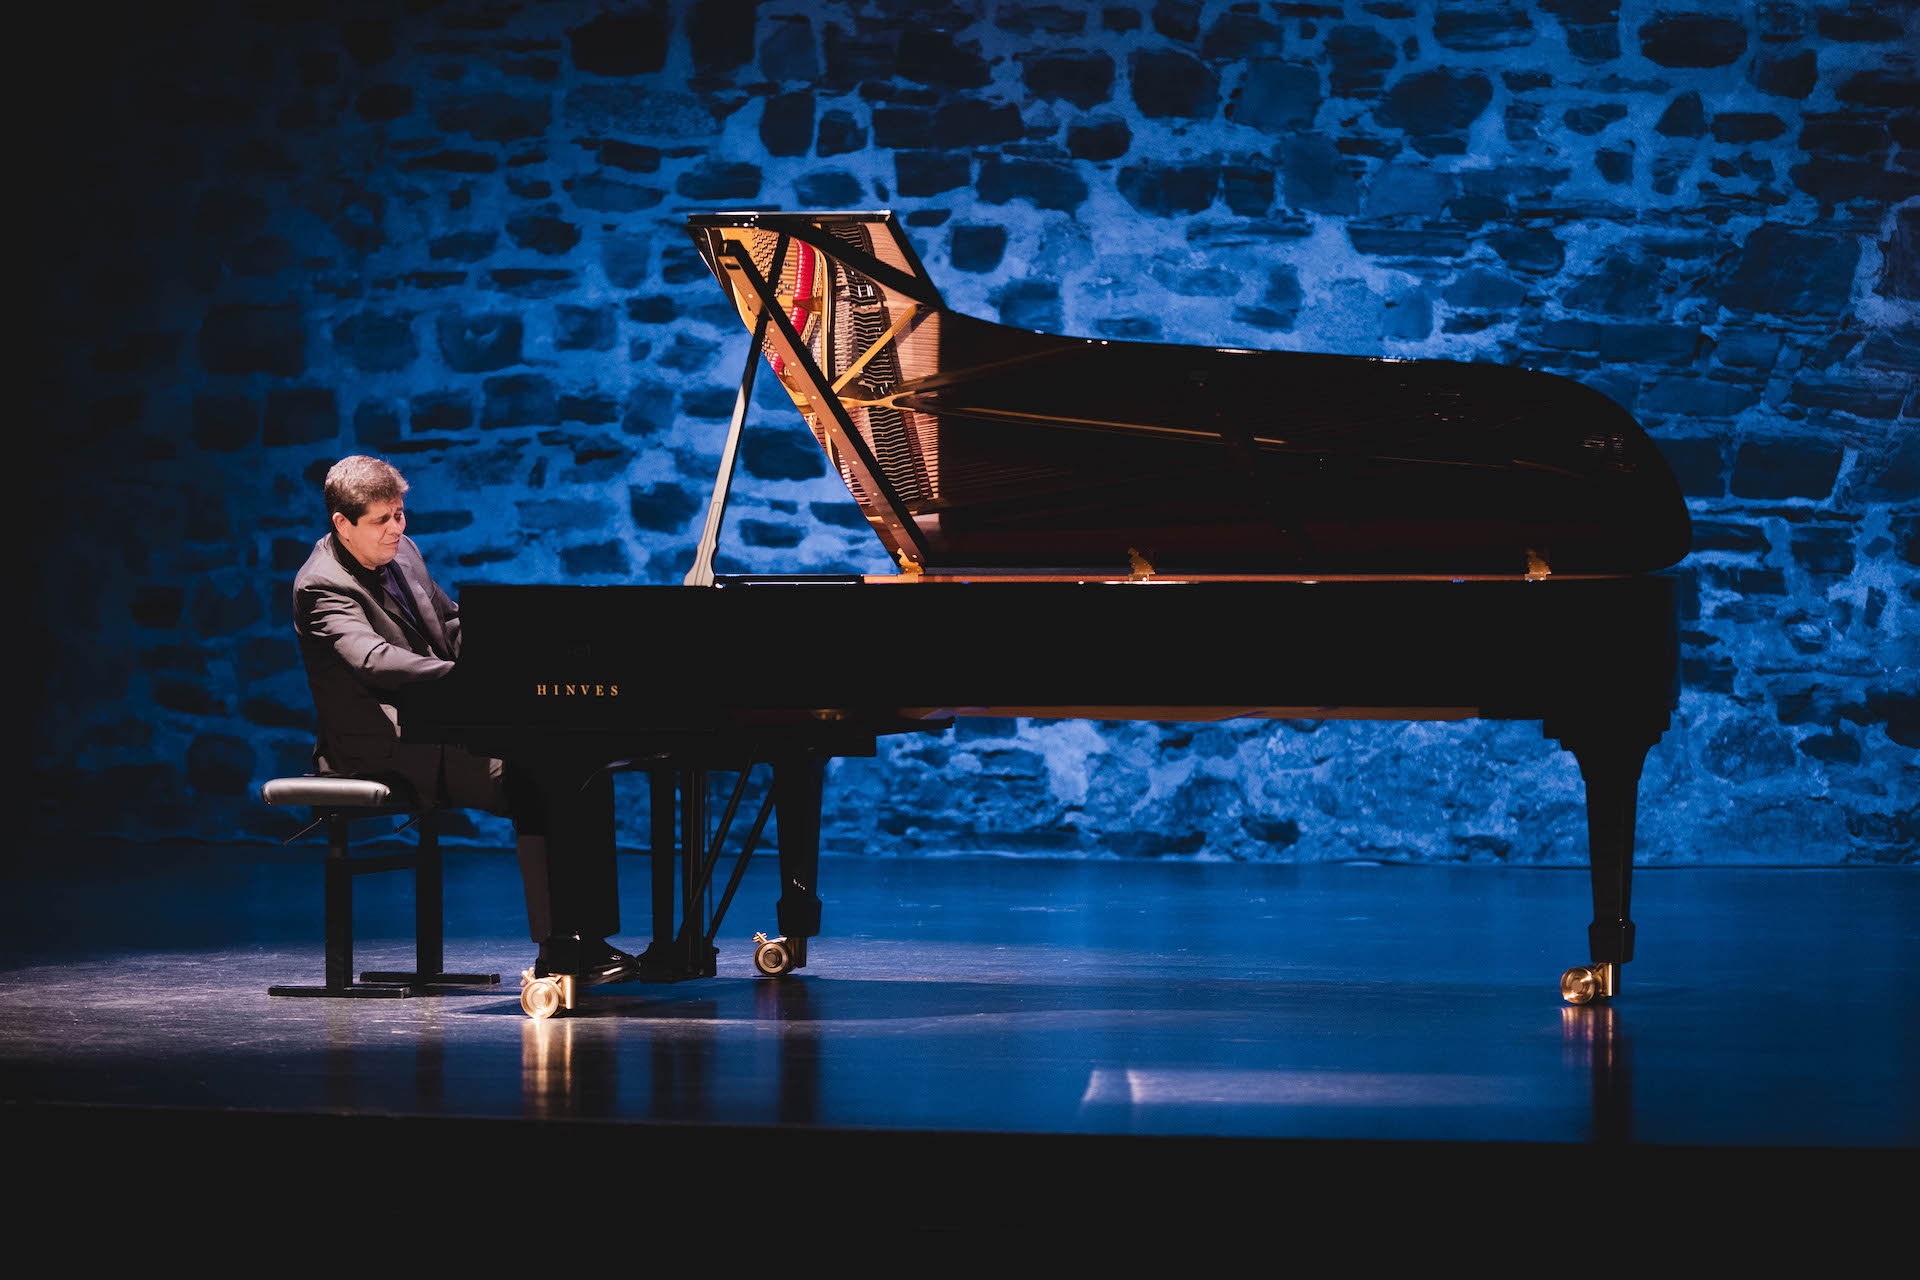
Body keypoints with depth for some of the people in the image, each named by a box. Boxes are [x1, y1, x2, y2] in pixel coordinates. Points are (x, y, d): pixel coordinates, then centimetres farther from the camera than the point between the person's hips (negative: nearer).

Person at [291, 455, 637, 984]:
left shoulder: (402, 554, 13)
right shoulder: (323, 587, -15)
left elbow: (452, 624, 24)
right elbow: (374, 659, -30)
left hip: (443, 726, 9)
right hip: (390, 752, -9)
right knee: (530, 782, -28)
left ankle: (588, 936, -10)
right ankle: (557, 950, -24)